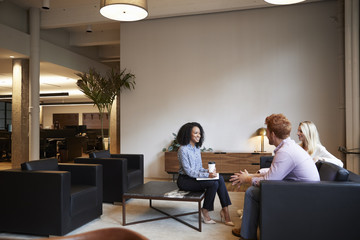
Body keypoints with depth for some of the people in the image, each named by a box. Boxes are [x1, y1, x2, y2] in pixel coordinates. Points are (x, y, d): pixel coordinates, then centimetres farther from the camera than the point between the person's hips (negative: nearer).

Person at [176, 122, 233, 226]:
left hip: (195, 177, 8)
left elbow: (199, 168, 13)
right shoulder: (183, 150, -16)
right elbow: (188, 171, -20)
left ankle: (225, 210, -13)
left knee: (220, 178, -15)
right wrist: (207, 175, -26)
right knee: (214, 183, -25)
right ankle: (205, 211, -7)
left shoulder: (197, 148, 10)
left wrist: (209, 171, -8)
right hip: (185, 180, -8)